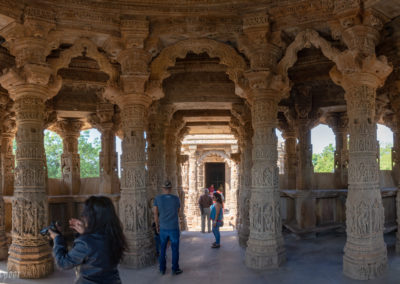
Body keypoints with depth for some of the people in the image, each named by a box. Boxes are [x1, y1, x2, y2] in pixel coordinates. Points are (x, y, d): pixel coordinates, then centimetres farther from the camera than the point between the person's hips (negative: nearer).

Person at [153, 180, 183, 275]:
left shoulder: (157, 198, -6)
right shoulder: (176, 199, -6)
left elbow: (156, 214, -3)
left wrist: (157, 227, 10)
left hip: (163, 228, 2)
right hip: (174, 228, -2)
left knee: (163, 249, 16)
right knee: (175, 249, 10)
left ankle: (162, 269, 23)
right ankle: (175, 269, 17)